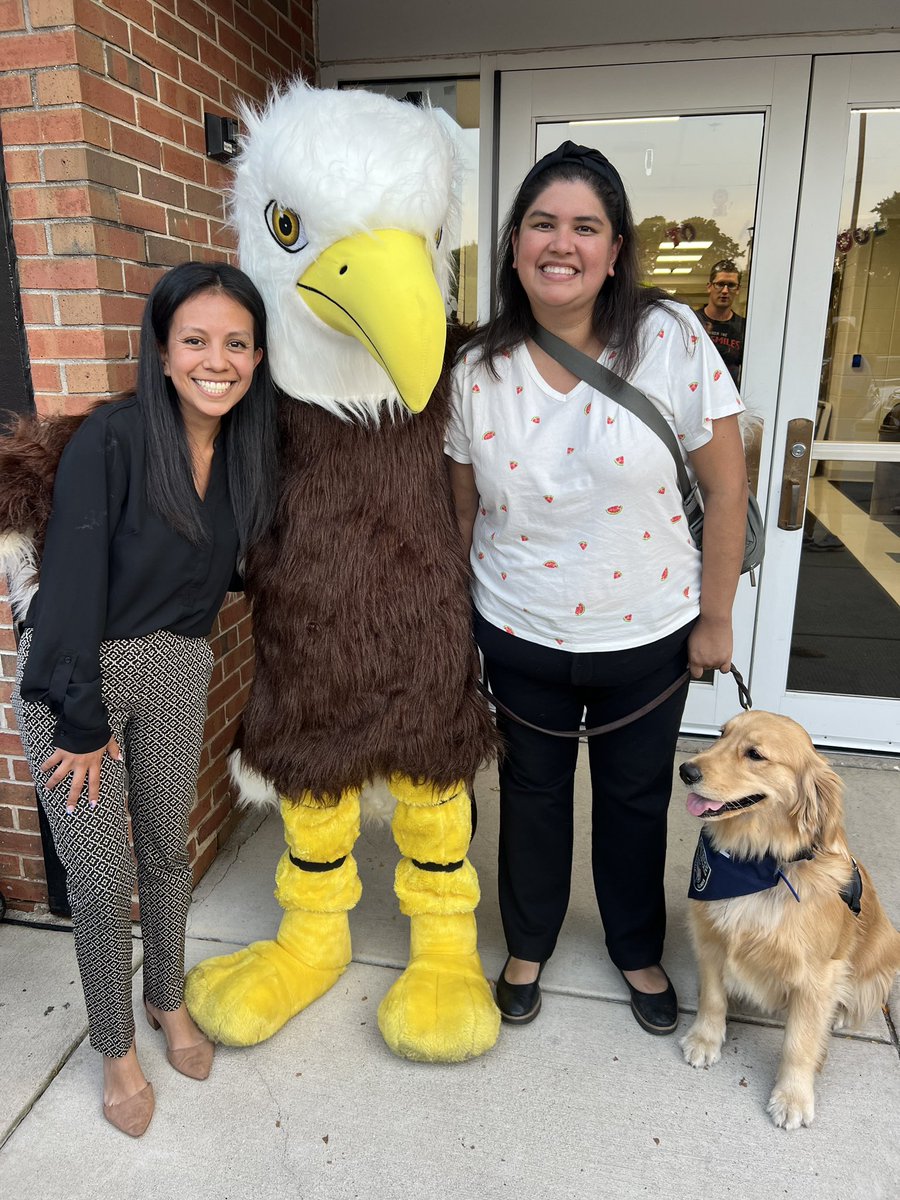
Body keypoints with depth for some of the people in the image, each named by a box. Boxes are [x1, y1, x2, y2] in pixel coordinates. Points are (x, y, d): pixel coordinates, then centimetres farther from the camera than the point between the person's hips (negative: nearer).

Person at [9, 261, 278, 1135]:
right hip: (75, 675, -4)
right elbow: (72, 584, -18)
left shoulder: (246, 447, -2)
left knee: (168, 847, 18)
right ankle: (116, 1047, 30)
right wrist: (83, 721, -15)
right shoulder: (112, 439, -20)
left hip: (178, 669, 5)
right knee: (100, 877, 5)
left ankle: (168, 1000, 43)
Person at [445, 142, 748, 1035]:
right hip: (521, 637, 1)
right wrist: (454, 625, 7)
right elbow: (463, 510, 2)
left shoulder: (671, 341, -14)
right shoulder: (477, 371, -8)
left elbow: (726, 489, -8)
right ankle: (527, 946, 46)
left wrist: (714, 617, -5)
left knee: (635, 799, 18)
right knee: (532, 793, 19)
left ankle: (638, 951, 47)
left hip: (648, 636, 0)